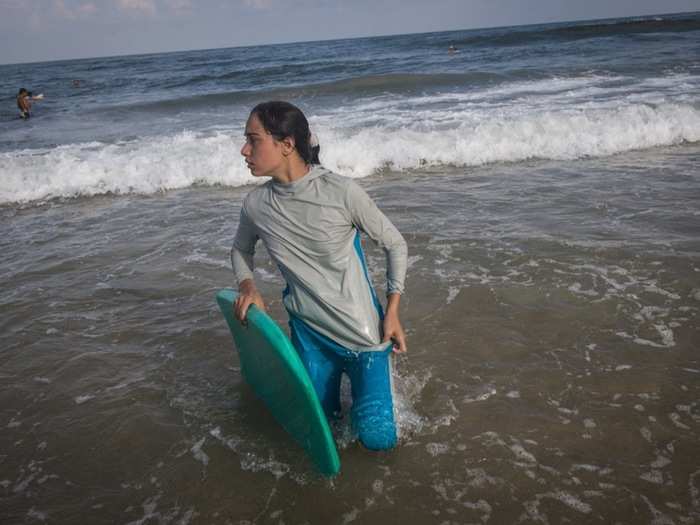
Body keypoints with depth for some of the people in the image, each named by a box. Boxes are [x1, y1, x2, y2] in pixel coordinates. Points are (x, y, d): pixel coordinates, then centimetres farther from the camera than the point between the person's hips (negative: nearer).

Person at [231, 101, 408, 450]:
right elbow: (241, 250, 14)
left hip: (361, 328, -3)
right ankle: (336, 370, 40)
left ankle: (375, 360, 23)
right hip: (308, 331, 4)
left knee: (377, 438, -4)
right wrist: (247, 287, -7)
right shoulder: (256, 204, -8)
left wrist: (392, 311, -10)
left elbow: (394, 244, -6)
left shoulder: (341, 192, -20)